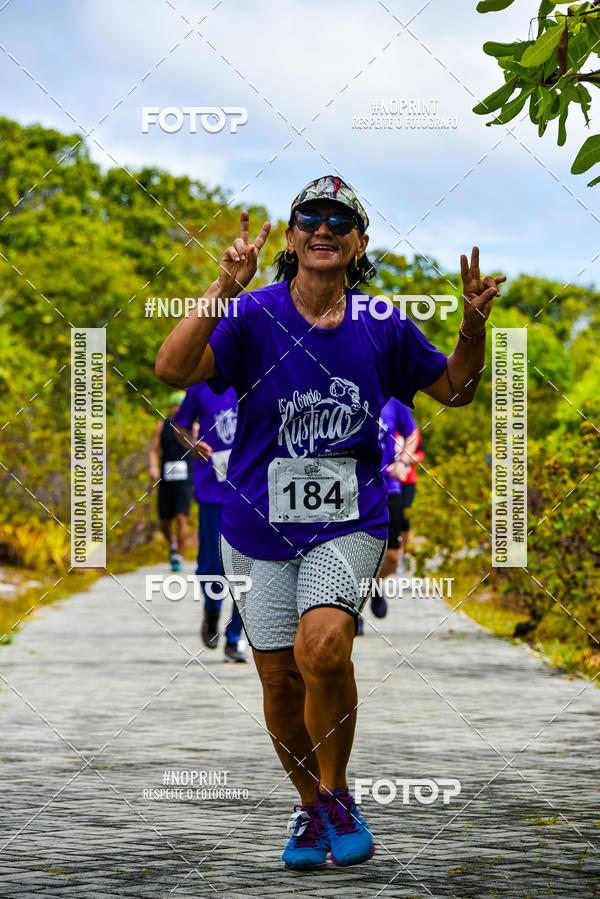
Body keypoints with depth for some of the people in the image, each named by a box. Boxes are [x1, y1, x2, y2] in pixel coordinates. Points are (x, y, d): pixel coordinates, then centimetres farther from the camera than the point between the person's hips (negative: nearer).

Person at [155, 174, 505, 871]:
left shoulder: (383, 328, 0)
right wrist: (224, 288, -34)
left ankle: (337, 795, -3)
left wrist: (473, 327, -4)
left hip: (348, 525, -1)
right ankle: (310, 807, 31)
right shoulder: (253, 316, -7)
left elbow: (453, 389, 15)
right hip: (259, 527, 1)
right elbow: (172, 369, -23)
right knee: (280, 681, 7)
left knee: (323, 647, -25)